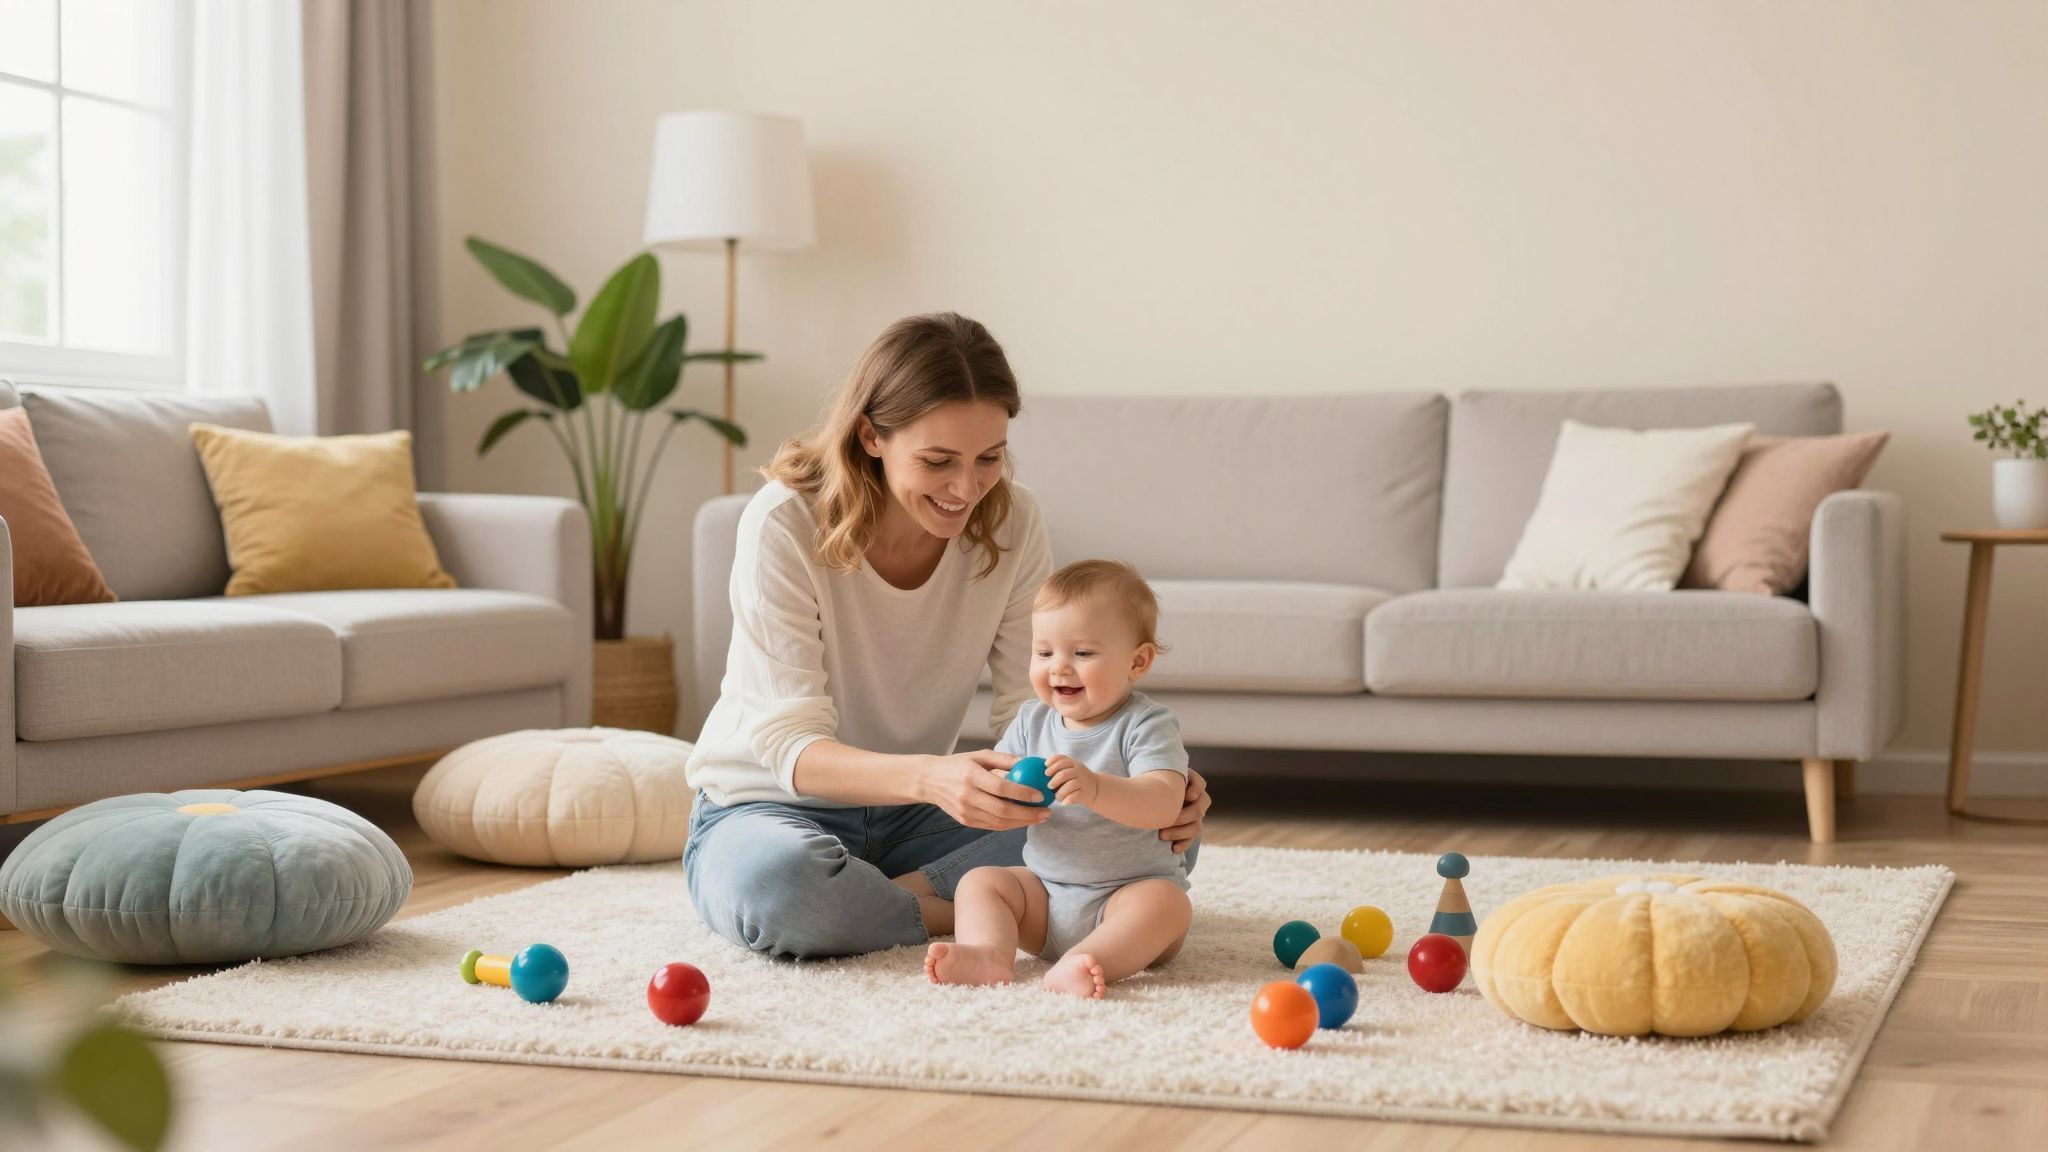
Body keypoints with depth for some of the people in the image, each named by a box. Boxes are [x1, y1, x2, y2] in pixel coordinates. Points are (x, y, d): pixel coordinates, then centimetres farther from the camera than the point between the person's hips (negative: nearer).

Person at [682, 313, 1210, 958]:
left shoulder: (1011, 522, -10)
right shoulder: (784, 525, -23)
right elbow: (791, 746, -27)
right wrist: (931, 778, -47)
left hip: (911, 817, 4)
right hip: (768, 807, -4)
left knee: (1165, 835, -15)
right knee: (773, 882, -42)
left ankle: (908, 894, -17)